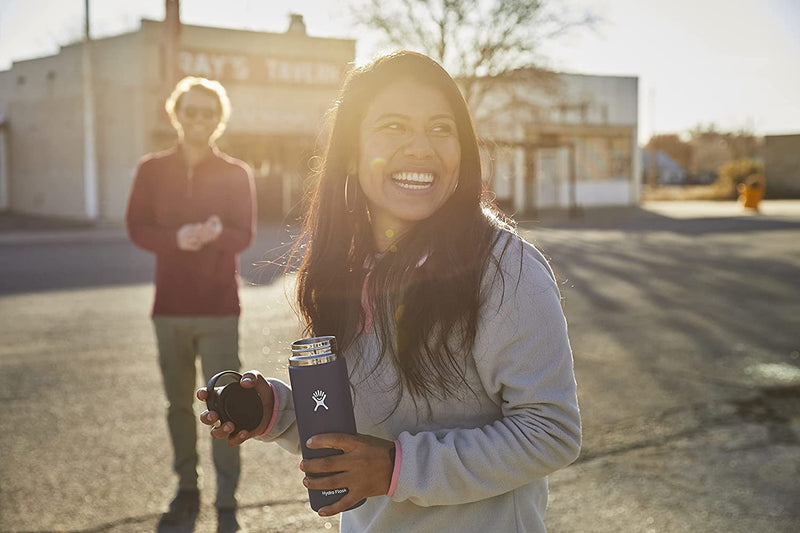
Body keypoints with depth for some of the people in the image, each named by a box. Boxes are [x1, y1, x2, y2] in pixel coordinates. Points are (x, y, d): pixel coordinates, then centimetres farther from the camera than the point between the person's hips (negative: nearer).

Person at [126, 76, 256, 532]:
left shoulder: (236, 174, 1)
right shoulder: (152, 170, 6)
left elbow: (245, 236, -5)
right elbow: (137, 228, -1)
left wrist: (215, 234, -27)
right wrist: (176, 238, -21)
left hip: (219, 307, -2)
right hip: (170, 306, 2)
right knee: (179, 403, 11)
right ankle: (187, 491, 24)